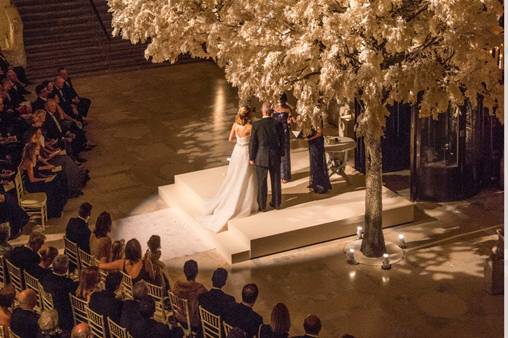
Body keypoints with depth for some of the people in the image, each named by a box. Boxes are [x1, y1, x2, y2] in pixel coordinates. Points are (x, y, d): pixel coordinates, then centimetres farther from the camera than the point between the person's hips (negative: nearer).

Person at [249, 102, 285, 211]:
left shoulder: (256, 124, -14)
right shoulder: (278, 124, -8)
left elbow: (253, 142, -9)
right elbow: (282, 141, 0)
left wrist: (251, 157, 0)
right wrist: (281, 154, 14)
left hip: (261, 157, -2)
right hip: (275, 157, 2)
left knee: (262, 182, 8)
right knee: (275, 181, 15)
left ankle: (262, 205, 15)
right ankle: (276, 203, 27)